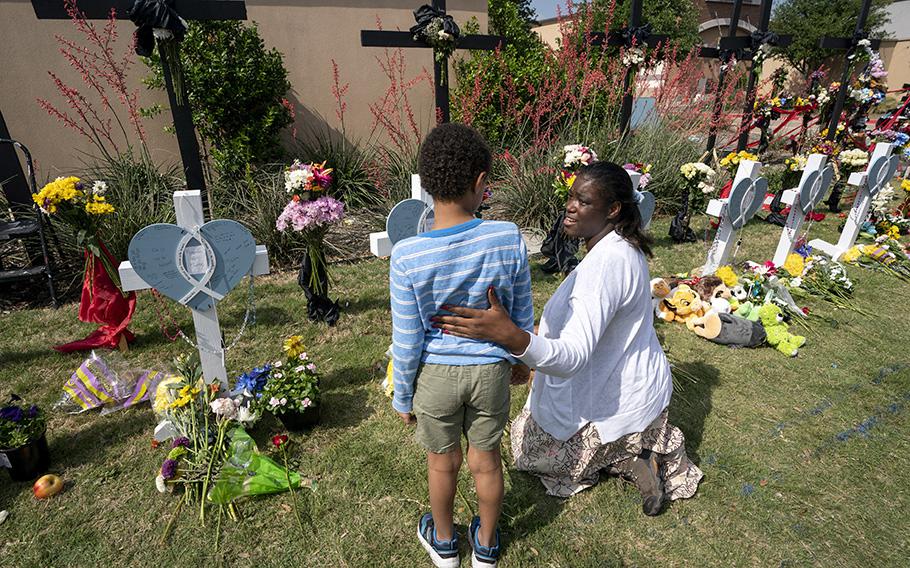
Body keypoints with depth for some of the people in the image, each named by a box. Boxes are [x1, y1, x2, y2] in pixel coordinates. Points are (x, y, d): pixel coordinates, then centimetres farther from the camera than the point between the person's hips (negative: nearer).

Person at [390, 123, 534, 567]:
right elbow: (521, 316, -5)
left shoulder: (407, 257, -23)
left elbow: (407, 342, -14)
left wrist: (402, 397, 3)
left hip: (434, 374, -1)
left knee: (443, 463, 23)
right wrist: (514, 356, 15)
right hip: (490, 370, 1)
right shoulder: (508, 239, -18)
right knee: (486, 463, 23)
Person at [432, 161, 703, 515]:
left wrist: (509, 336, -57)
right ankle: (635, 452, 17)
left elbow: (574, 357, -42)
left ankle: (627, 461, 8)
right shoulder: (625, 247, -2)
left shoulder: (606, 263, -33)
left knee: (527, 450, 14)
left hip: (617, 402, -9)